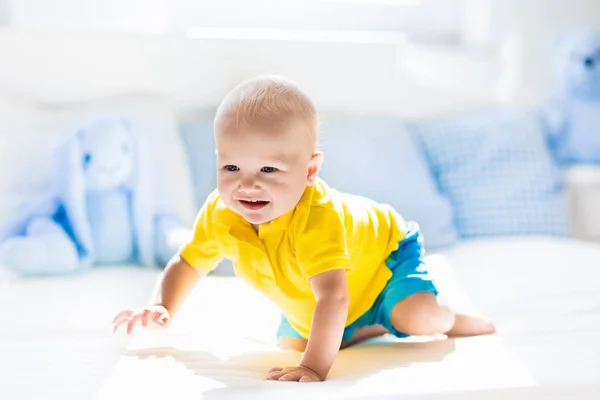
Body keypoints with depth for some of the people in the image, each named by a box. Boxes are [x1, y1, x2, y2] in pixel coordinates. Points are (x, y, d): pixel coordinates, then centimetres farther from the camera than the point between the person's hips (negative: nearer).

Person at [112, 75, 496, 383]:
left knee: (416, 317, -28)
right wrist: (163, 309, -25)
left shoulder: (318, 217, -44)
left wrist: (315, 367, -58)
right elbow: (187, 263, -9)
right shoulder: (220, 214, -25)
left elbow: (333, 297, -51)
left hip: (381, 251, -6)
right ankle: (368, 329, 22)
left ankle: (452, 320, 8)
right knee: (292, 344, 0)